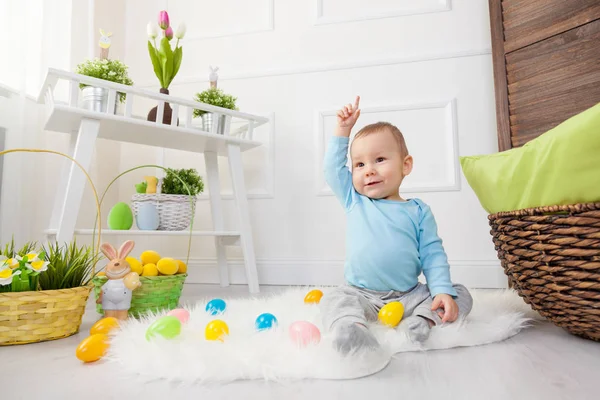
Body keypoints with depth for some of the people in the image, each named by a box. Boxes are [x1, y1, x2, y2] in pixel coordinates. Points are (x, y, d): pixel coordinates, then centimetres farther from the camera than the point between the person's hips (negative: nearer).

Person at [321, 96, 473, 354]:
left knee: (461, 295, -11)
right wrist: (343, 129, 7)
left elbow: (433, 255, 0)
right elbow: (333, 167, 7)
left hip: (409, 296, 1)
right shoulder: (354, 201, 7)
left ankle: (424, 320, -31)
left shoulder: (418, 211, 2)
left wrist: (442, 291, -13)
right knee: (334, 300, -26)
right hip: (362, 294, 0)